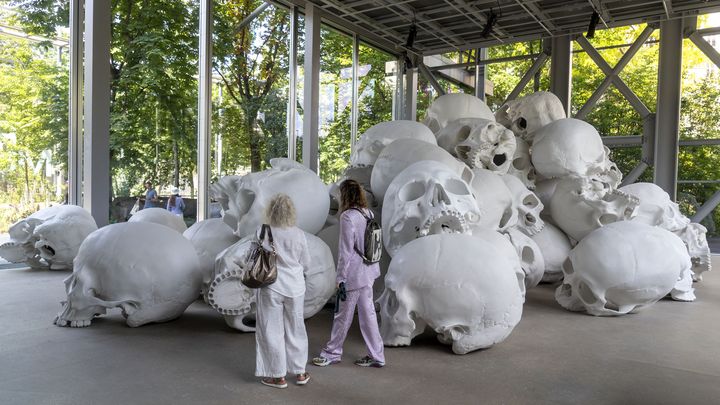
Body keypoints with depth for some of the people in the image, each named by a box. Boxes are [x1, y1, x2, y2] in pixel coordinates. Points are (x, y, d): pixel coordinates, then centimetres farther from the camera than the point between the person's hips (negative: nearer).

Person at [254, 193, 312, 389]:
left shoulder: (263, 233, -12)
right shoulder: (299, 234, -5)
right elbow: (306, 264, 2)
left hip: (271, 288, -3)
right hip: (295, 287, 3)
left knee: (272, 331, 10)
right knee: (295, 329, 16)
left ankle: (278, 376, 17)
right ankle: (300, 373, 26)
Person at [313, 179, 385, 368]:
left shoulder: (348, 217, -18)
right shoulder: (368, 213, 5)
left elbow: (345, 251, -18)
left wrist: (341, 277, -11)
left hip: (354, 273, -8)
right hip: (368, 271, 8)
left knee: (343, 315, 8)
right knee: (367, 312, 15)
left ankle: (332, 353, 25)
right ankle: (375, 355, 23)